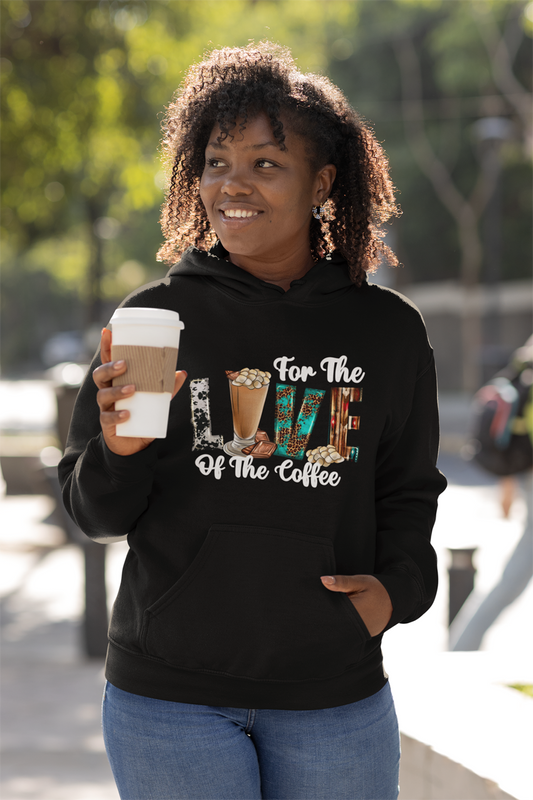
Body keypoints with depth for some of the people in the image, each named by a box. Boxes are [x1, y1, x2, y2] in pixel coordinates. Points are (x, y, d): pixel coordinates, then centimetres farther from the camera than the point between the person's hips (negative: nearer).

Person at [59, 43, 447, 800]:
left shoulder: (388, 331, 4)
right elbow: (96, 513, 2)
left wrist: (398, 586, -4)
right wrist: (120, 453, -19)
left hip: (336, 698, 1)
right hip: (170, 694, -1)